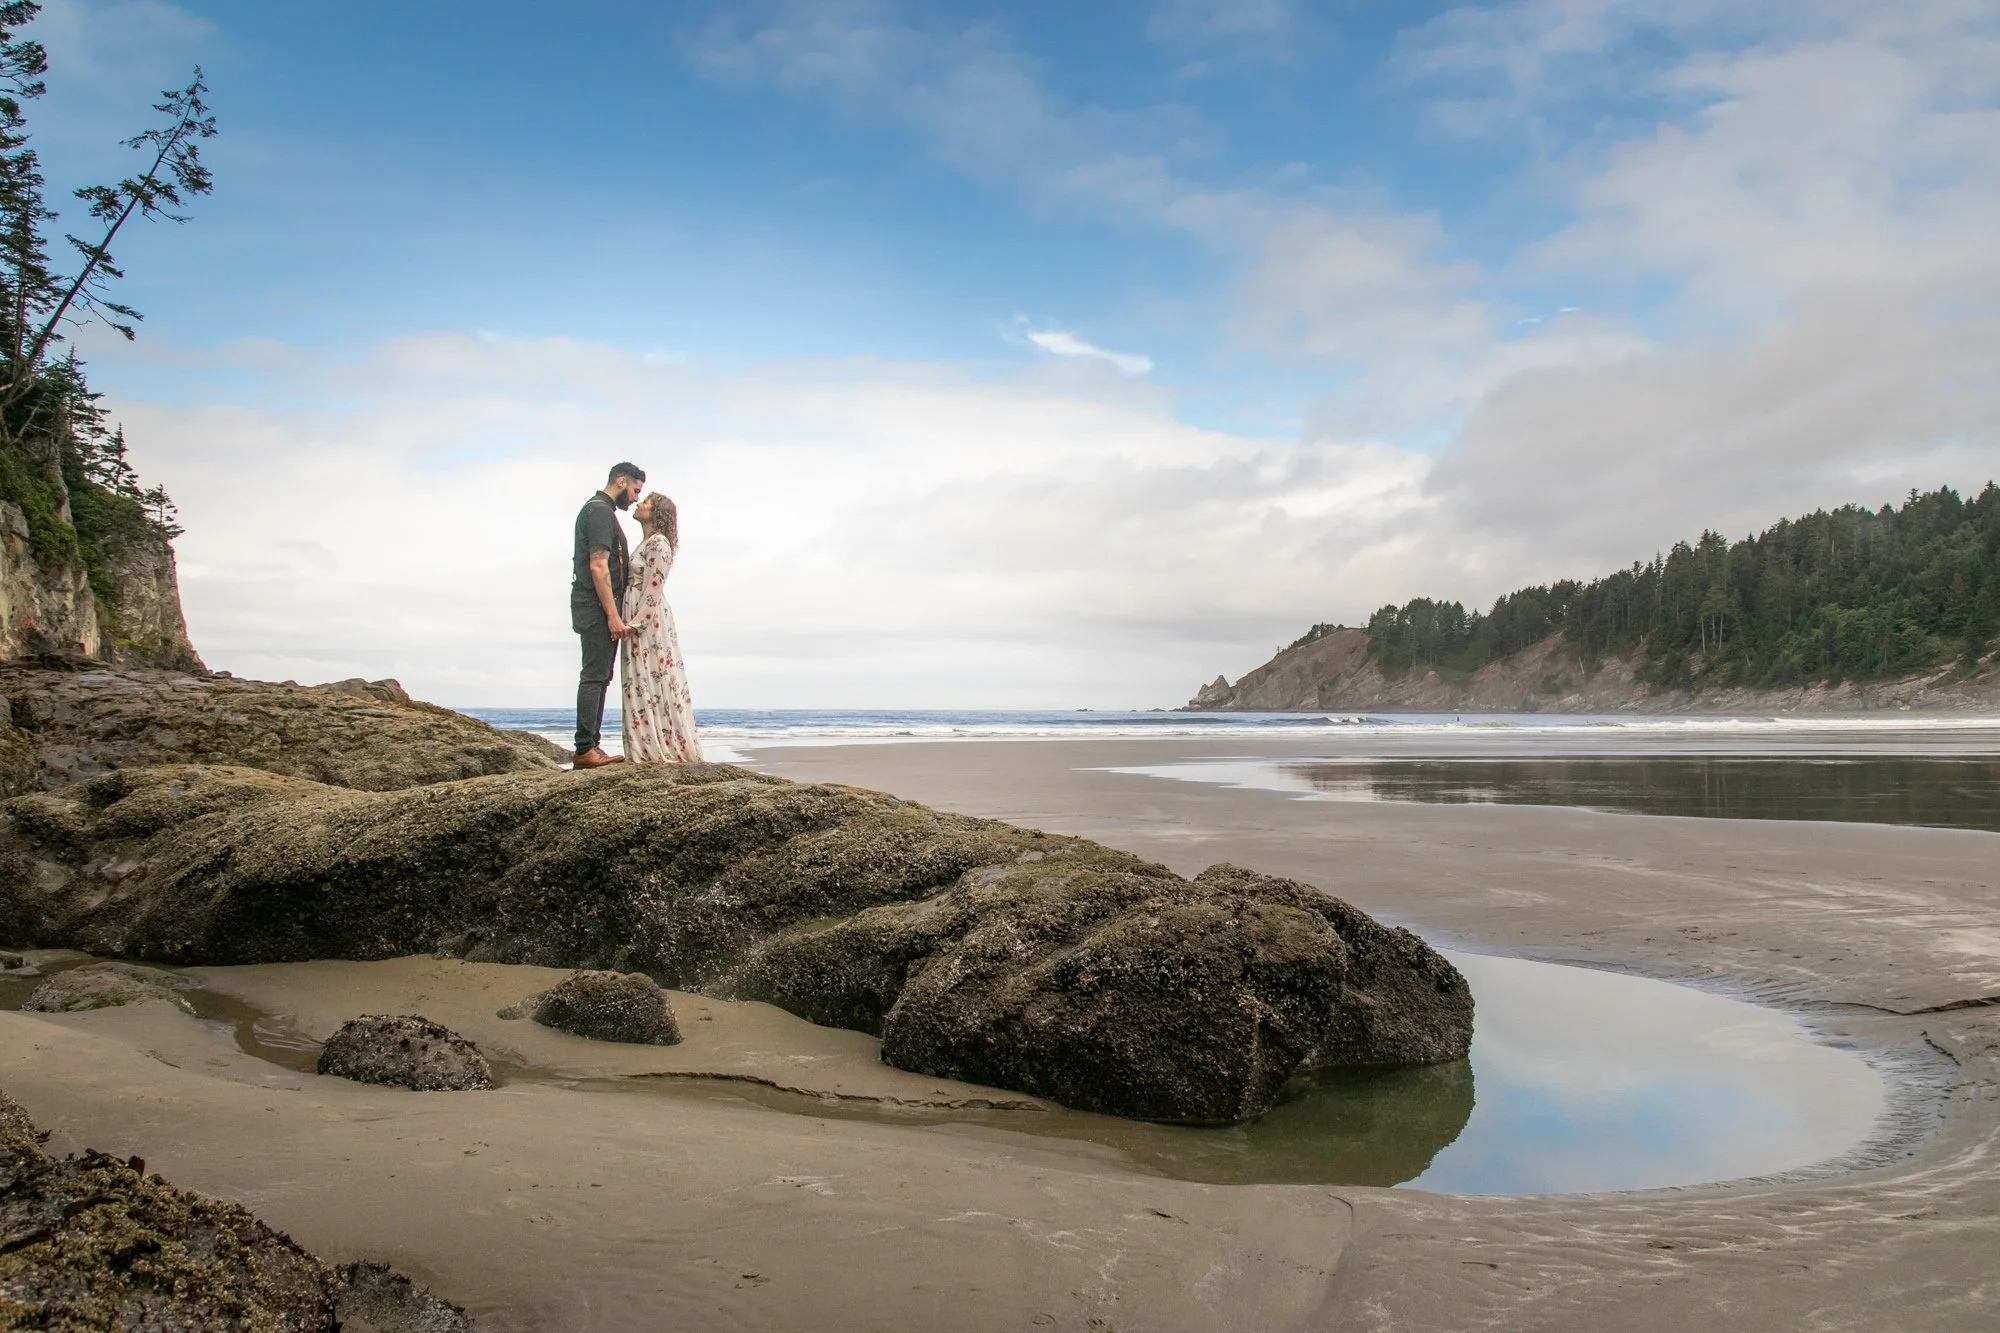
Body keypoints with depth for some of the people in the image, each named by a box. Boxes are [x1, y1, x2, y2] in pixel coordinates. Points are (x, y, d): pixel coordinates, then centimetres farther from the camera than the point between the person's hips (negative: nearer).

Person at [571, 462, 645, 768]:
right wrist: (612, 615, -22)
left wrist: (613, 613, 20)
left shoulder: (599, 510, 21)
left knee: (598, 677, 10)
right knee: (594, 676, -10)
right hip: (597, 608, -10)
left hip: (600, 611, 10)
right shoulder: (600, 510, -11)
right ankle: (585, 750, -9)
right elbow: (598, 567, -20)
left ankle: (592, 747, 13)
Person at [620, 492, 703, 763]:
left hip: (650, 621, -9)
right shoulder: (647, 543, 17)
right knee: (644, 684, 7)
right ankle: (652, 749, 9)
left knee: (654, 681, -8)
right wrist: (630, 622, 11)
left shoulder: (658, 543, -11)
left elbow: (653, 588, -17)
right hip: (638, 621, 9)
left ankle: (664, 747, -6)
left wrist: (634, 623, -20)